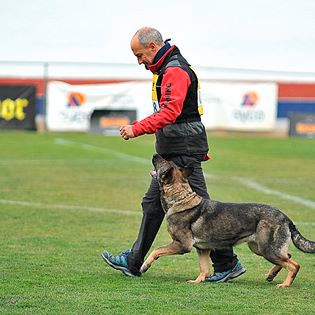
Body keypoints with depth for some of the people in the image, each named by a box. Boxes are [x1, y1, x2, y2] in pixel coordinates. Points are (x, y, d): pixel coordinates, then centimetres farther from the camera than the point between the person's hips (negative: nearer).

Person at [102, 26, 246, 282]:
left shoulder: (175, 71, -17)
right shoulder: (166, 69, 17)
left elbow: (170, 112, -28)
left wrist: (138, 129, -30)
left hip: (183, 152, -11)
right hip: (173, 152, 11)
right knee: (153, 203, 12)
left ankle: (227, 264, -1)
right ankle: (134, 262, 18)